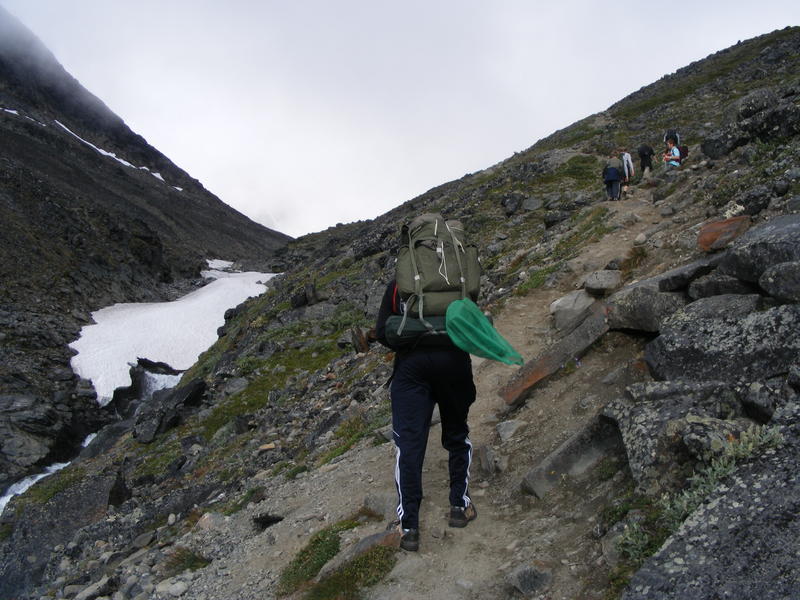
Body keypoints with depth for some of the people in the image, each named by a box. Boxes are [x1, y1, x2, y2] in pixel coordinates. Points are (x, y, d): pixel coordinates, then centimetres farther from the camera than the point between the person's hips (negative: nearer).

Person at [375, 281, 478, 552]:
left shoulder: (397, 286, 13)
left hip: (412, 365, -1)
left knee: (408, 443, 0)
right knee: (457, 435, 20)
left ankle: (408, 526, -1)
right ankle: (460, 505, 24)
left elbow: (382, 332, 7)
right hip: (453, 360, 1)